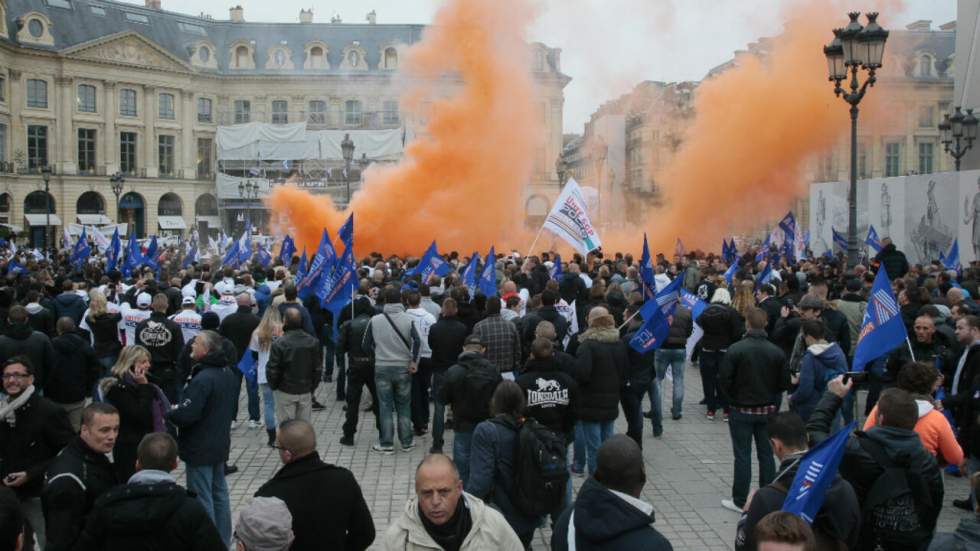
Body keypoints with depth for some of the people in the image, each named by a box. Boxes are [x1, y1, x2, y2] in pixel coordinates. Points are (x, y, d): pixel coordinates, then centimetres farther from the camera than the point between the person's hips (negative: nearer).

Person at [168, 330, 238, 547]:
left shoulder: (202, 379, -24)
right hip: (220, 444, 9)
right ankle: (223, 540, 26)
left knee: (202, 499, -1)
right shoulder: (228, 373, 6)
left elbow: (187, 414, -26)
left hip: (200, 449, -9)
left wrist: (170, 413, -7)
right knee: (219, 493, 17)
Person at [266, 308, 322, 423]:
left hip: (285, 392, -3)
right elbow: (318, 368, 3)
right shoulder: (313, 342, -2)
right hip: (305, 391, 4)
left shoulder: (279, 344, -17)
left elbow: (272, 370, -12)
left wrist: (273, 386, 6)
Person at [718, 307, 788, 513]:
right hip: (768, 411, 3)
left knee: (742, 456, 3)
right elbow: (783, 383, -1)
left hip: (742, 410, -3)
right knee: (766, 454, 12)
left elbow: (724, 380, -14)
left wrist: (733, 399, 4)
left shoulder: (735, 350, -16)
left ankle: (740, 501, 8)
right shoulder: (777, 352, -6)